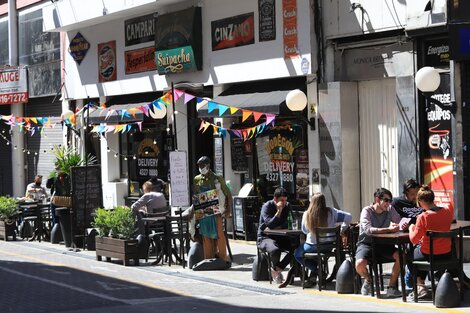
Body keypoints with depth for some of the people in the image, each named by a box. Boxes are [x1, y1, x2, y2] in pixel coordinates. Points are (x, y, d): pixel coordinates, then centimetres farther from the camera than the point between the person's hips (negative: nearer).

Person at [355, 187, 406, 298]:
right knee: (360, 264, -32)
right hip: (366, 243, -4)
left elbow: (400, 222, 1)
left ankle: (392, 287, -9)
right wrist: (389, 229, -37)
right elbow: (368, 230, -29)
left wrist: (404, 226, -26)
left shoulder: (390, 210, 2)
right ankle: (368, 280, 5)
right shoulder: (367, 211, -14)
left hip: (383, 244, 4)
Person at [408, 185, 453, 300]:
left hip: (429, 255, -5)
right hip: (447, 254, 5)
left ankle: (420, 286, 19)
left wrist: (411, 228, 5)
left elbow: (414, 240, -14)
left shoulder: (423, 217, -21)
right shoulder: (448, 212, -4)